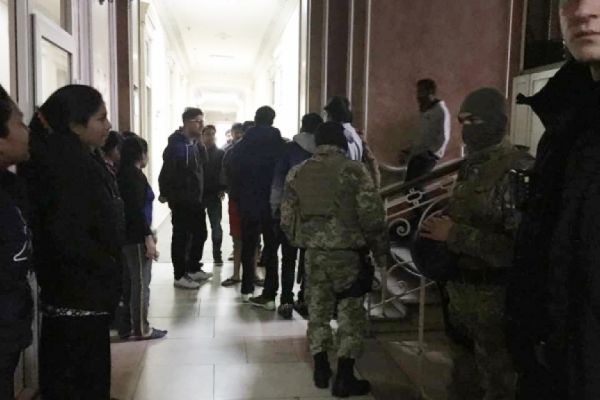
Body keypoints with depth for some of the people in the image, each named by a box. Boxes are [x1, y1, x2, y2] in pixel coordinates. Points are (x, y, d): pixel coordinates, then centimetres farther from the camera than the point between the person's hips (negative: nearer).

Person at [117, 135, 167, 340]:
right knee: (141, 283, -1)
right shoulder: (136, 175, -14)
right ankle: (142, 329, 8)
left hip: (126, 236, 9)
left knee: (129, 282, 14)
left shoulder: (122, 174, 12)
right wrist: (148, 238, -21)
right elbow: (137, 209, -21)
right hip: (136, 238, -9)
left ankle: (126, 326, 21)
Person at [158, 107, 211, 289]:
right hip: (181, 201, -9)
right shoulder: (176, 145, -15)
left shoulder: (196, 144, 12)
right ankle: (180, 276, 12)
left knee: (200, 234, 16)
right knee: (181, 237, 1)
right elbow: (167, 172, -20)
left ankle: (193, 269, 30)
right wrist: (165, 194, -20)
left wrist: (202, 193, 9)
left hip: (196, 200, 9)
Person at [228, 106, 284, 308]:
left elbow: (234, 174, 1)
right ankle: (269, 294, 1)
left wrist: (237, 198, 9)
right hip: (273, 203, -2)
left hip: (248, 203, 2)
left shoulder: (241, 145, -1)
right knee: (271, 248, 4)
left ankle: (247, 289, 22)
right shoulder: (280, 144, -7)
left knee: (248, 246, 15)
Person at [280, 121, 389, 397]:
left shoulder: (297, 173, 7)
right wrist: (380, 251, 0)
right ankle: (344, 377, 12)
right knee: (351, 312, 7)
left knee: (318, 308, 16)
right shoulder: (354, 169, -8)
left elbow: (286, 218, 9)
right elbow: (372, 215, -12)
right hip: (347, 252, -4)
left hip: (313, 252, 4)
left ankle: (321, 369, 26)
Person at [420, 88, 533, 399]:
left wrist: (454, 234, -24)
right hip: (460, 294, 8)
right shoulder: (471, 166, 9)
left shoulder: (518, 171, -18)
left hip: (495, 299, -8)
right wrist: (440, 226, 1)